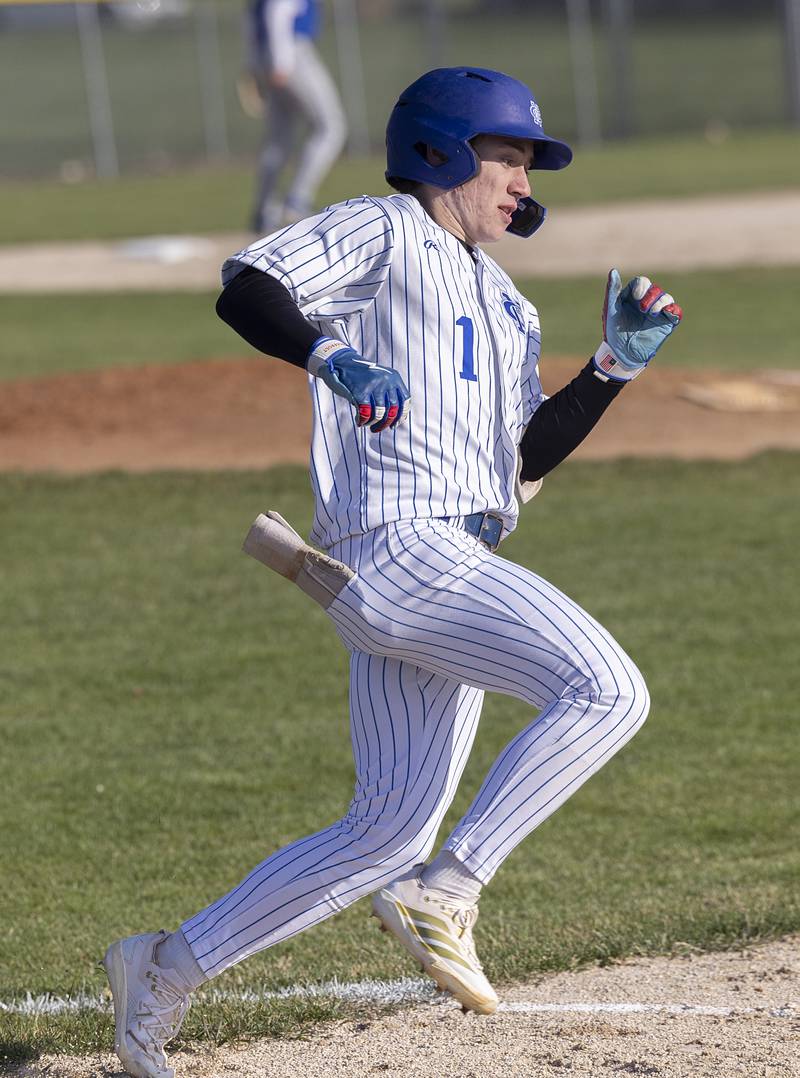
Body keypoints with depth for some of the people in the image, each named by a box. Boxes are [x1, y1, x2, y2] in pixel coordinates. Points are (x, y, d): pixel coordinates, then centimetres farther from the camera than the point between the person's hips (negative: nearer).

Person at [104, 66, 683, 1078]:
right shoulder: (384, 233, 1)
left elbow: (525, 459, 21)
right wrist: (325, 355, -29)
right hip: (397, 546, -9)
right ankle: (445, 891, -17)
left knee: (389, 831, 7)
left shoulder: (503, 305, 26)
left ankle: (166, 967, 15)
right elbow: (245, 285, -12)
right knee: (605, 692, -22)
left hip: (458, 569, 9)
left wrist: (614, 367, 11)